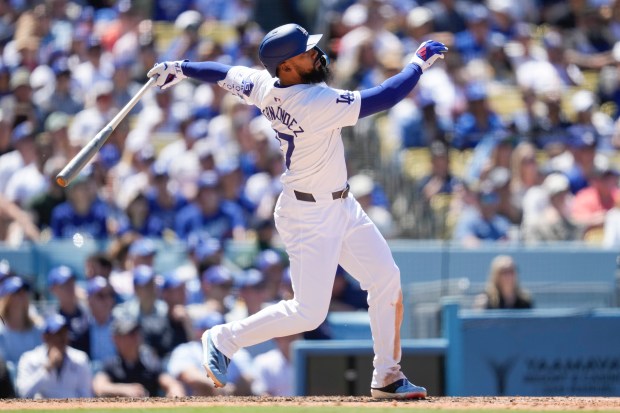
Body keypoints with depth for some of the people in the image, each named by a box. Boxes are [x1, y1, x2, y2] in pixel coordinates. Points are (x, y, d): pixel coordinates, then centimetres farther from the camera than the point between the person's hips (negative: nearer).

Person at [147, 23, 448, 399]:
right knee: (309, 312, -4)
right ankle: (225, 340, 12)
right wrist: (421, 61, -15)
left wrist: (180, 69, 28)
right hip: (311, 216, -10)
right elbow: (384, 98, -28)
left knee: (387, 280, 8)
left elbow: (224, 73, 10)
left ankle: (387, 378, 16)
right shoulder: (316, 103, -30)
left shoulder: (264, 86, -7)